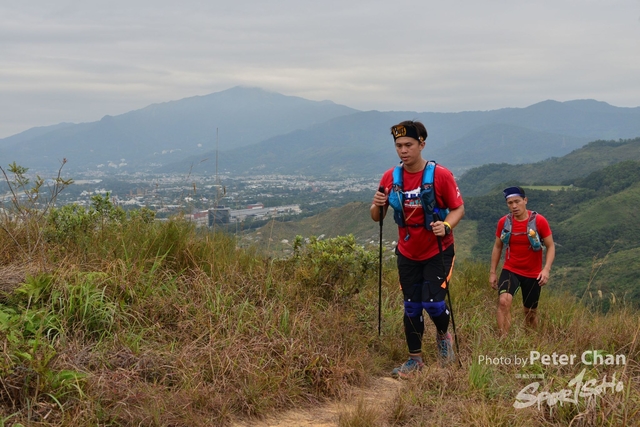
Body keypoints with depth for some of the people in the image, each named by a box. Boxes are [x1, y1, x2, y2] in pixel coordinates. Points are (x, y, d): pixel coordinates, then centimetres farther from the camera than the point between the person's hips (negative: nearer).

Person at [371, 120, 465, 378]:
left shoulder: (441, 175, -16)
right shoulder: (390, 177, -5)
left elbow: (458, 208, -9)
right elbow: (377, 217, 0)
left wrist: (446, 226, -29)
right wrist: (377, 205, -23)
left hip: (438, 251, -3)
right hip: (408, 254, 4)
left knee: (432, 303, -11)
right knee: (411, 307, 9)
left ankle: (443, 335, 23)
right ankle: (415, 359, 23)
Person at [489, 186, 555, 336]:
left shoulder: (539, 221, -12)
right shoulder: (504, 222, -6)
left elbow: (551, 246, -6)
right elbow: (497, 247, 7)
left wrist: (546, 269, -20)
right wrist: (492, 272, 5)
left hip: (533, 274, 0)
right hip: (510, 270, 0)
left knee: (531, 312, 13)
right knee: (503, 301, -26)